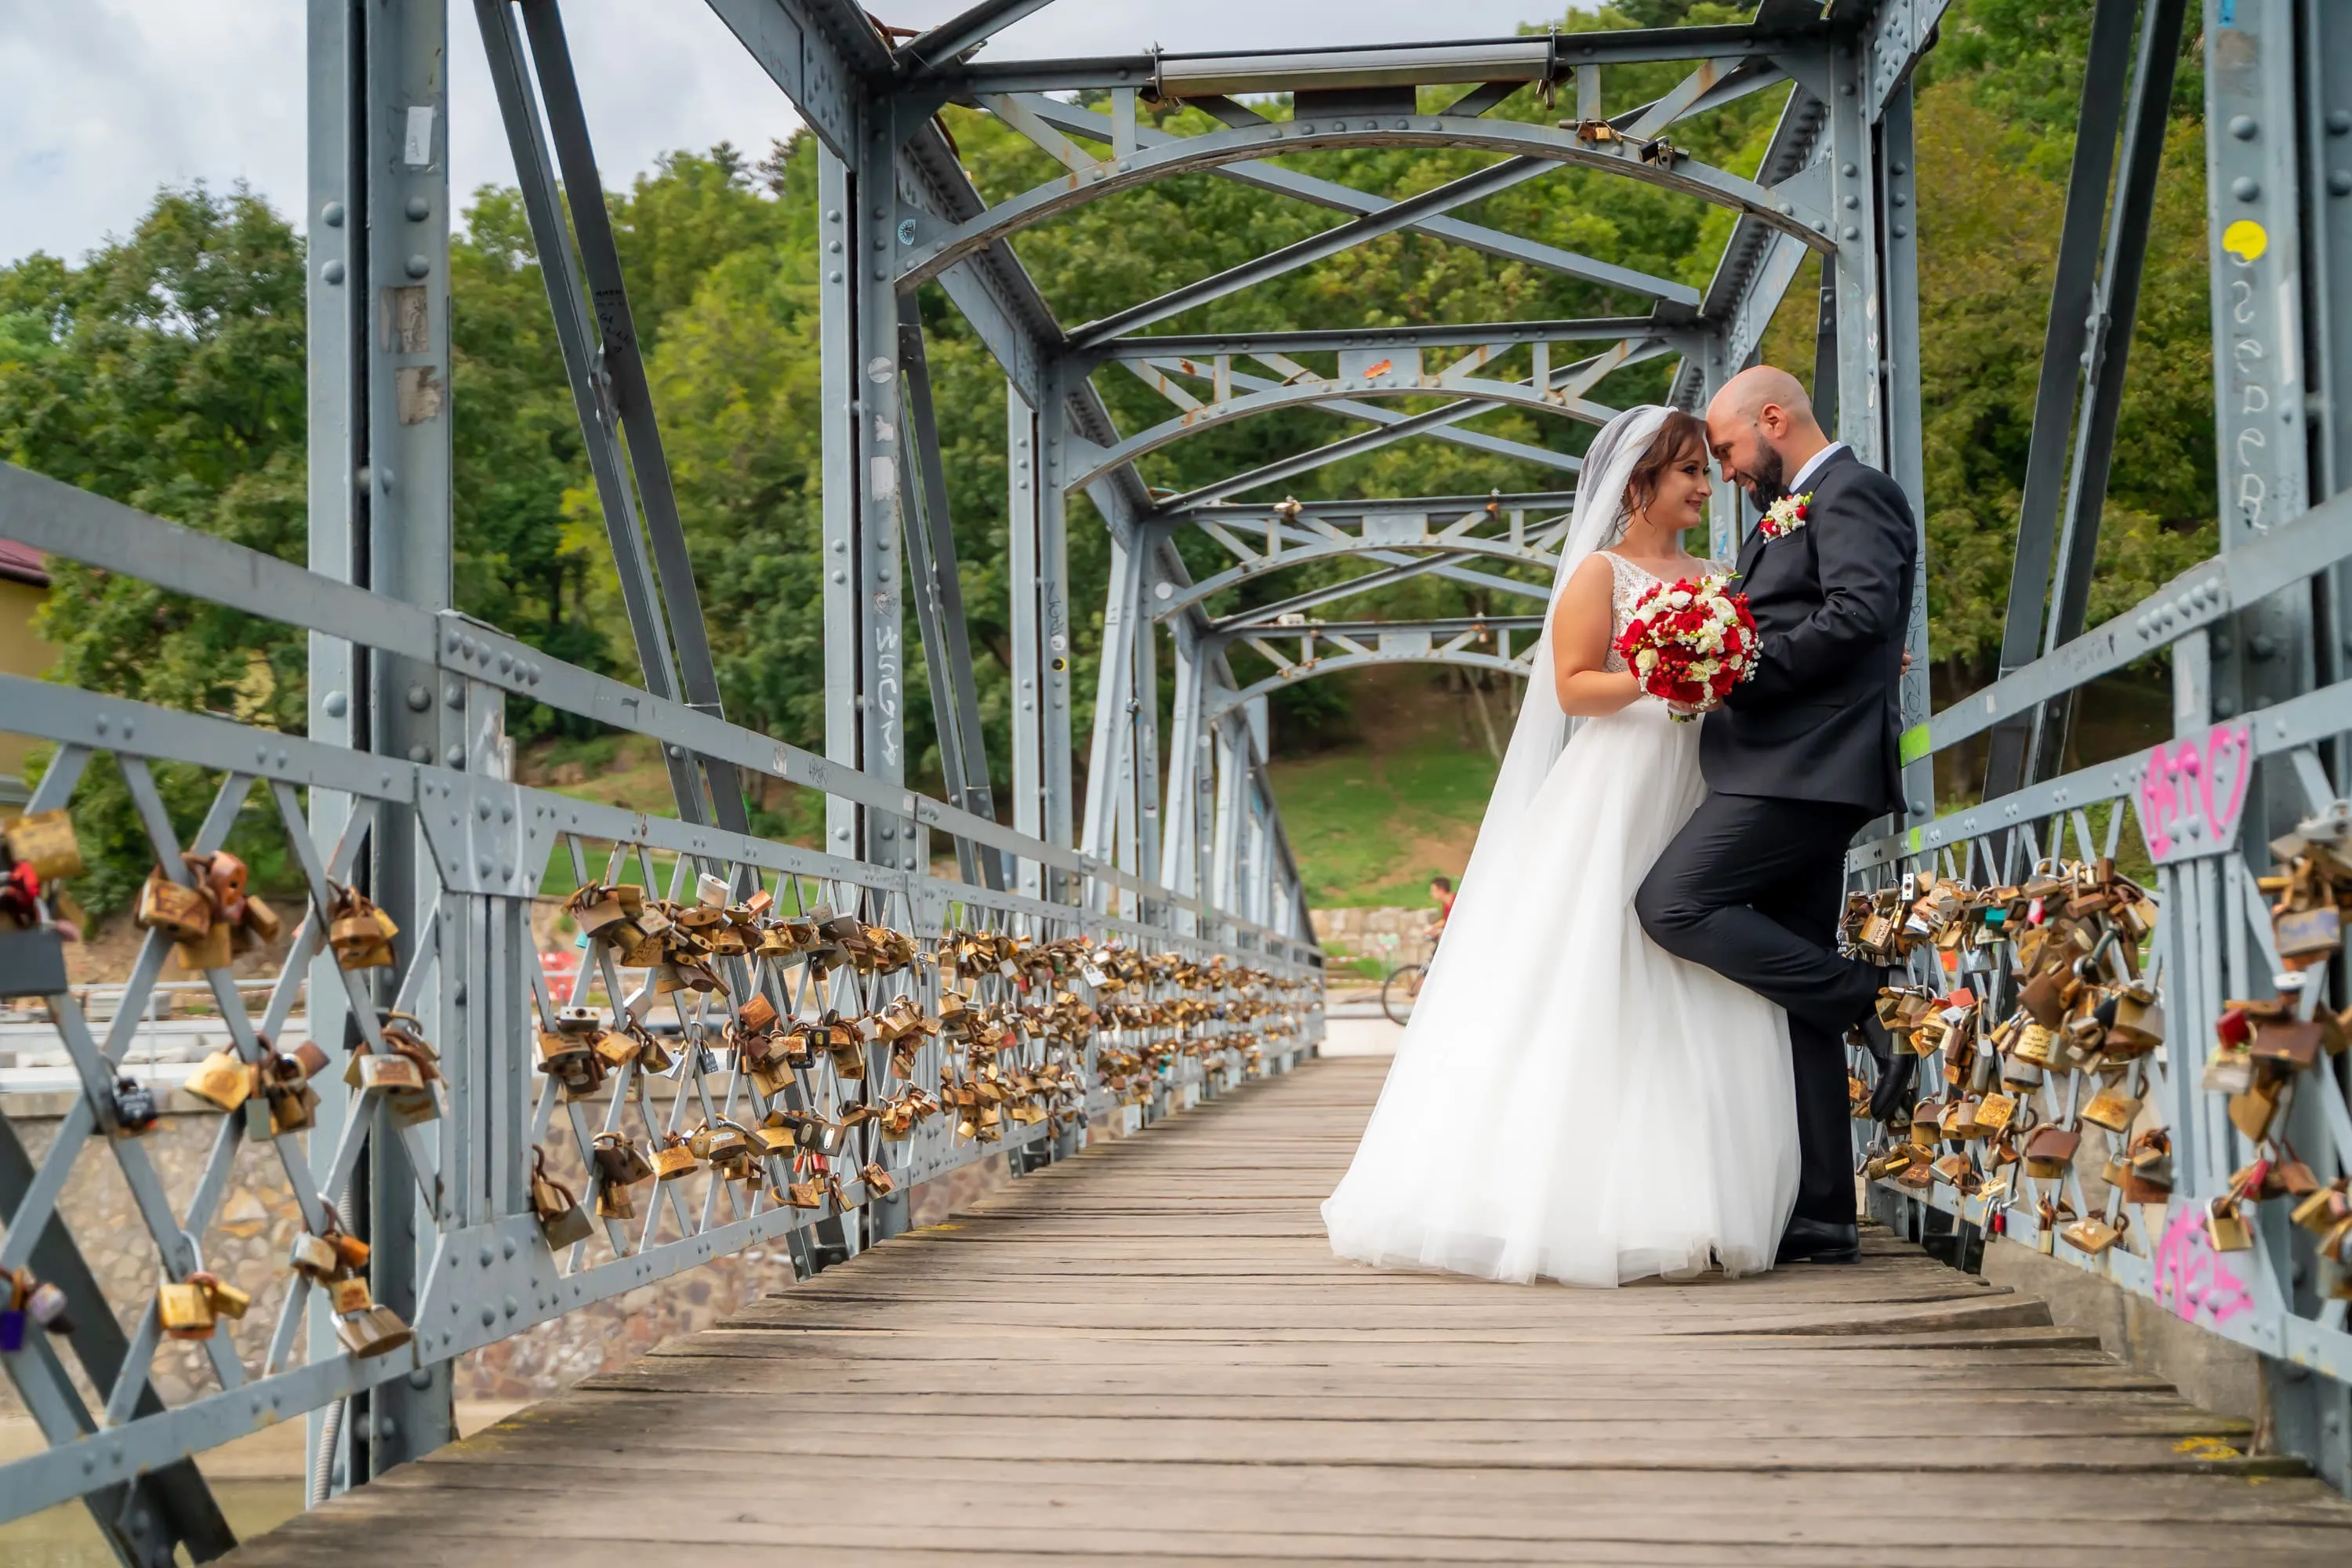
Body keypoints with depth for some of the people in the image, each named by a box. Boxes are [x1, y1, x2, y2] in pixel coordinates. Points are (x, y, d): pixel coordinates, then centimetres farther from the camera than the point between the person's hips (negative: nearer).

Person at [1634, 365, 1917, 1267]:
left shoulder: (1851, 492, -4)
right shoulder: (1797, 509, 27)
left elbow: (1860, 613, -19)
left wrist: (1745, 668, -17)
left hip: (1804, 764, -10)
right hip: (1795, 769, 10)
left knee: (1673, 903, -18)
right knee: (1796, 981, 6)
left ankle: (1866, 1003, -10)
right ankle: (1821, 1214, 8)